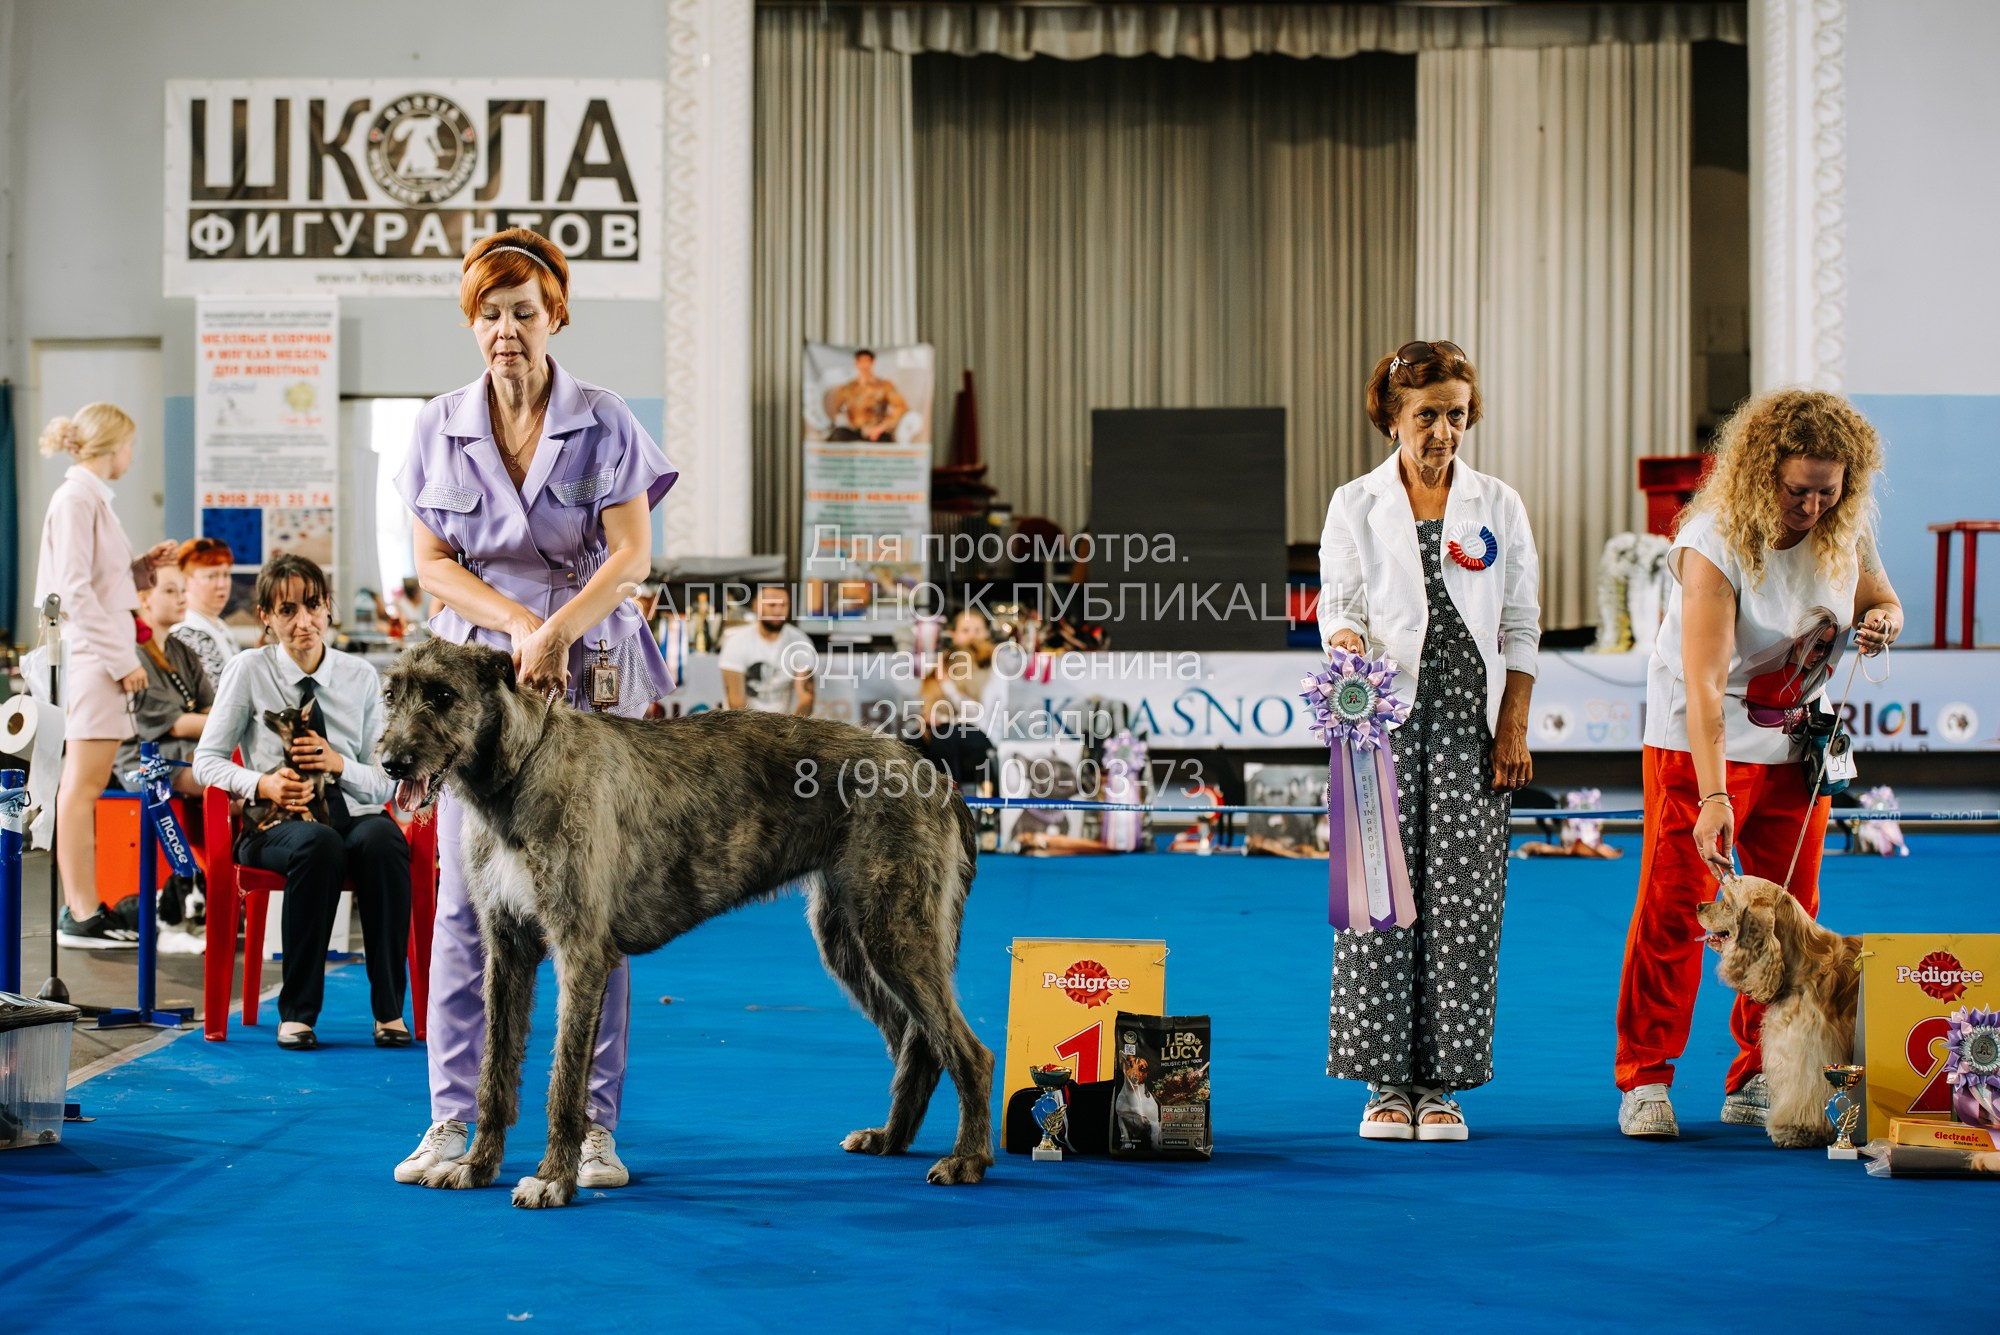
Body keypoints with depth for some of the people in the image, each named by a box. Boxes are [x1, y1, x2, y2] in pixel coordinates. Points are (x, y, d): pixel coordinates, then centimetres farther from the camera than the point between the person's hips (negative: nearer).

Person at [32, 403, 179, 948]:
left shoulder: (91, 498, 17)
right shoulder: (76, 499, -11)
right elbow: (75, 591, -18)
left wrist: (143, 565, 9)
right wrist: (122, 660, -18)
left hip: (103, 654, 10)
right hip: (92, 655, -10)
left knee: (84, 786, 11)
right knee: (83, 785, -8)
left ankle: (82, 907, 15)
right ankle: (81, 914, -7)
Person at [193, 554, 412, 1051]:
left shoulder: (361, 676, 9)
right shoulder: (249, 670, 4)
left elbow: (386, 782, 9)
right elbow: (206, 760, 3)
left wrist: (339, 763, -13)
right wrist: (263, 783, -16)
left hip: (353, 816, 2)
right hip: (276, 824, -2)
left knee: (382, 838, -35)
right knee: (317, 843, -38)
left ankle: (389, 1009, -28)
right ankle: (297, 1011, -29)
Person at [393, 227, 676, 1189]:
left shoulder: (604, 423, 1)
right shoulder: (439, 427, 7)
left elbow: (630, 555, -6)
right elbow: (433, 566, 2)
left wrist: (557, 632, -20)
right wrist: (521, 623, -13)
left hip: (593, 679, -1)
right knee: (465, 895, -2)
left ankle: (592, 1124, 1)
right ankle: (451, 1118, 3)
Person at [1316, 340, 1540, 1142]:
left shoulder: (1498, 506, 10)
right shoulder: (1355, 505, 9)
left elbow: (1522, 624, 8)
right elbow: (1336, 602, 3)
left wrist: (1514, 729, 0)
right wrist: (1346, 640, -21)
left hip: (1469, 718, 1)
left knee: (1463, 895, -4)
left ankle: (1442, 1083, 3)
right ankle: (1387, 1082, 3)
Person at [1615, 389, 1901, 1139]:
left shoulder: (1846, 532, -8)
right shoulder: (1713, 543, -26)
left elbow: (1880, 599, 13)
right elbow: (1704, 684, -32)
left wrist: (1880, 622, -13)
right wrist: (1712, 797, -41)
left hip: (1795, 745, 5)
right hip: (1698, 742, -5)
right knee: (1673, 909, -6)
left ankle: (1758, 1084, 13)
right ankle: (1644, 1079, 4)